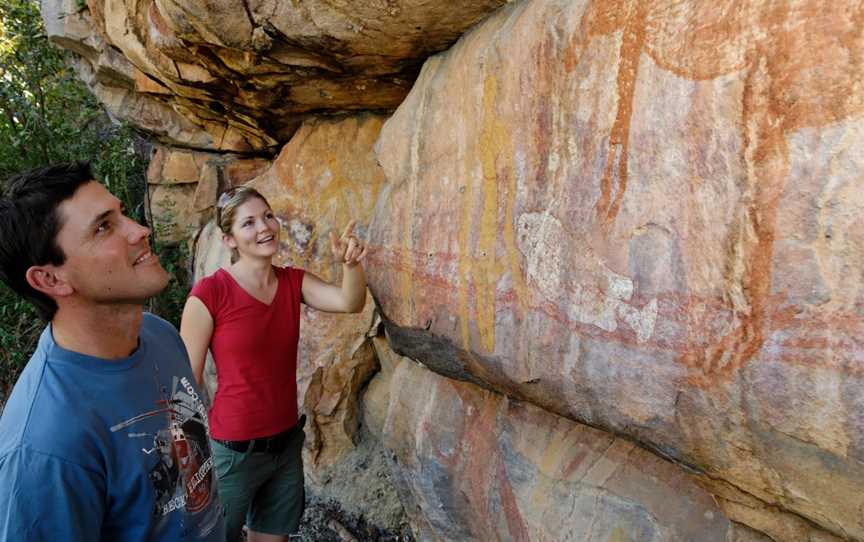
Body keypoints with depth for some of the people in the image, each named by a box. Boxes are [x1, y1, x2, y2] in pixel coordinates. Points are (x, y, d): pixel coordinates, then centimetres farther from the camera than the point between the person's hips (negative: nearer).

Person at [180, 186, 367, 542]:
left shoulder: (294, 282, -1)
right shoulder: (209, 293, -17)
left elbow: (350, 303, -17)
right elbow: (188, 383, -11)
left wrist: (351, 263, -36)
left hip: (287, 443, 5)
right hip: (233, 451, -5)